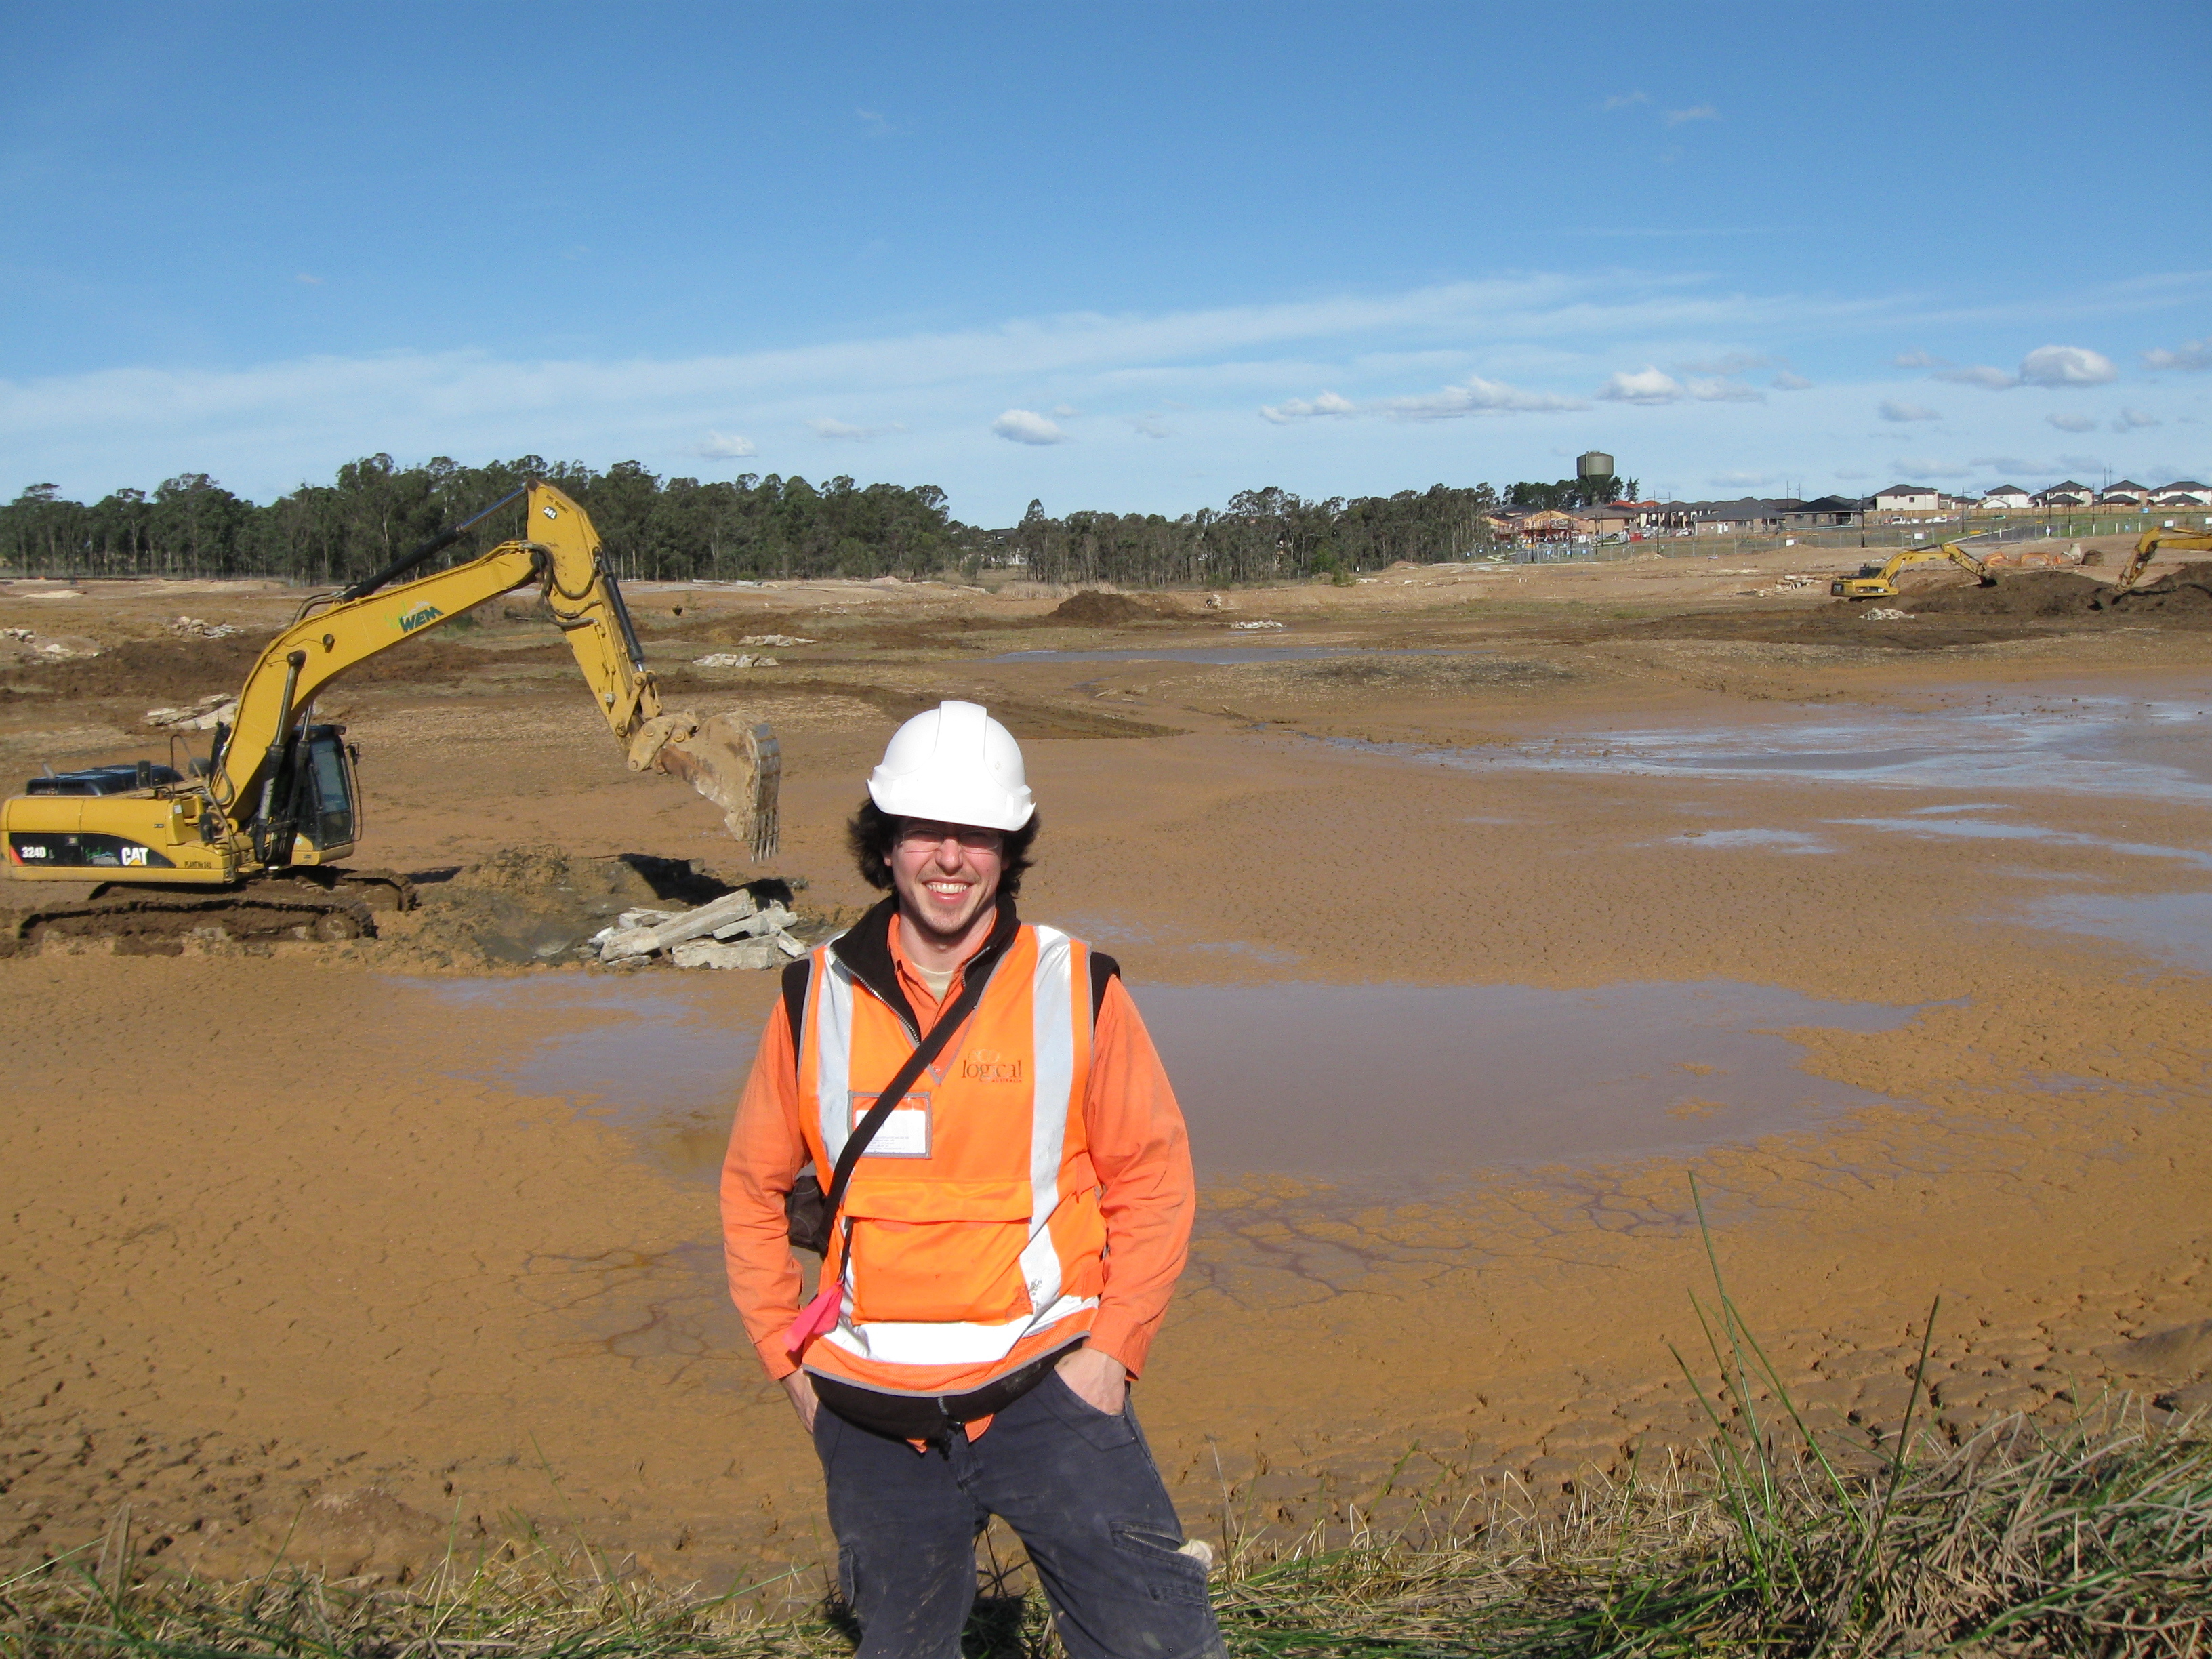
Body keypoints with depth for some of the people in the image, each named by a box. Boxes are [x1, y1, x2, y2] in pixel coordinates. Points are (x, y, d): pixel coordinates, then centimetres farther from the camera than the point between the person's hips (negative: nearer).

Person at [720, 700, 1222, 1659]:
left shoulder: (1077, 988, -4)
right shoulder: (817, 999, 0)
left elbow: (1154, 1177, 1)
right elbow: (753, 1188, 10)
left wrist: (1112, 1346, -6)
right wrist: (787, 1356, 6)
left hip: (1045, 1390, -2)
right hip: (872, 1420, 2)